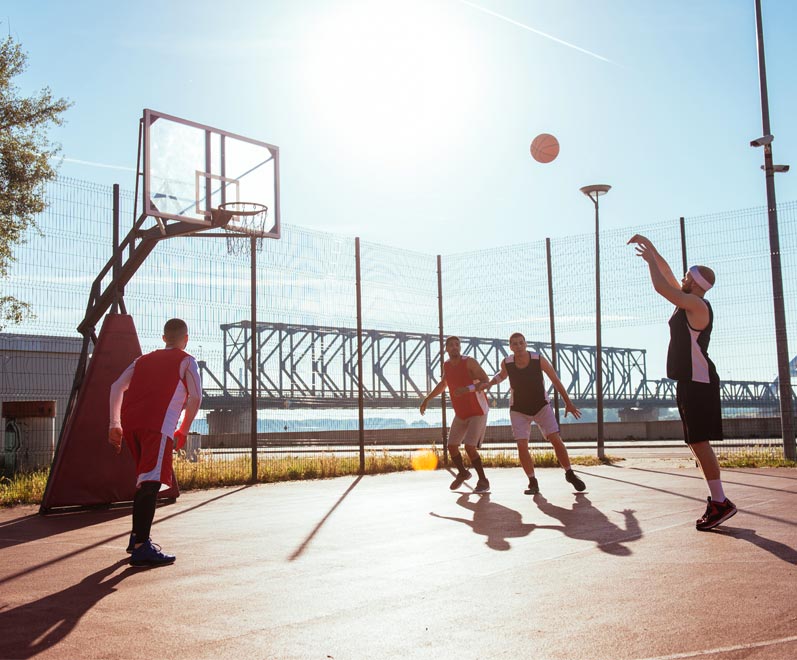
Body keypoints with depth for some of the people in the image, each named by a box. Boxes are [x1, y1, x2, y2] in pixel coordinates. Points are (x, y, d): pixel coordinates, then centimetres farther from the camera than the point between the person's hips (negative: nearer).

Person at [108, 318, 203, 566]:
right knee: (151, 482, -13)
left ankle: (137, 536, 29)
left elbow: (116, 387, 20)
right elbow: (195, 397, 3)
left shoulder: (143, 360, 28)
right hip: (157, 425, -6)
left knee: (145, 481, 23)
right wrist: (183, 431, 13)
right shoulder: (186, 361, 14)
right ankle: (141, 547, -21)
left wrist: (115, 424, 20)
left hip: (129, 422, 6)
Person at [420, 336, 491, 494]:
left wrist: (468, 388, -40)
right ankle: (462, 473, 34)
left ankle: (483, 482, 1)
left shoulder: (469, 362, -18)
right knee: (452, 446, 6)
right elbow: (443, 384, 22)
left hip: (478, 412, -6)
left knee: (470, 447, -16)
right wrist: (427, 399, 18)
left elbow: (486, 382, -25)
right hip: (460, 414, 6)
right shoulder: (446, 365, 2)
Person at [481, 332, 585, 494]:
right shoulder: (506, 363, -14)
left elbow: (555, 380, -7)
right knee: (522, 446, -11)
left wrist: (568, 403, -4)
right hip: (518, 410, 1)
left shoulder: (539, 360, -19)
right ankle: (533, 483, 5)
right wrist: (490, 383, -7)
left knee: (556, 440, -9)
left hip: (542, 406, -1)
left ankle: (570, 474, 12)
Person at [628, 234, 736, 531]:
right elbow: (668, 276, 24)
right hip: (689, 381, 10)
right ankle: (717, 498, 15)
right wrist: (650, 249, 21)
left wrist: (650, 259, -5)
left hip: (698, 382, -10)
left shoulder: (696, 305, -13)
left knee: (699, 441, -12)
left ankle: (720, 502, -10)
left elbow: (661, 286, -20)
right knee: (696, 442, 11)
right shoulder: (688, 302, 14)